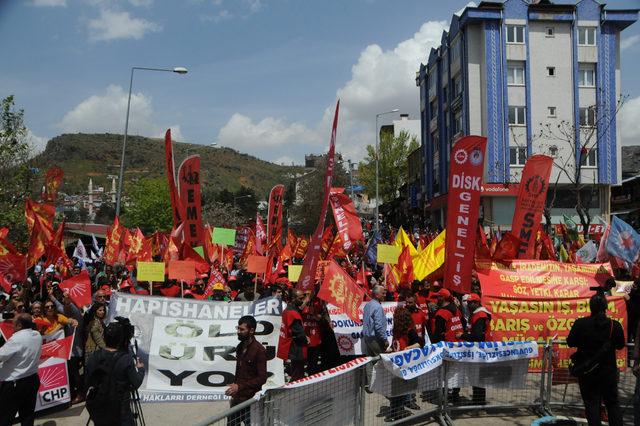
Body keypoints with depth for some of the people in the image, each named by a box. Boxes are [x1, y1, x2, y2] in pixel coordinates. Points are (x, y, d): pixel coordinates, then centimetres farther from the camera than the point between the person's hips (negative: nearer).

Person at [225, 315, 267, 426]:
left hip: (250, 400, -7)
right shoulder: (240, 347, 8)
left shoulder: (259, 350, -16)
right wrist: (234, 387, 16)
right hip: (237, 398, 7)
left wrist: (239, 387, -22)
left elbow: (262, 378, -19)